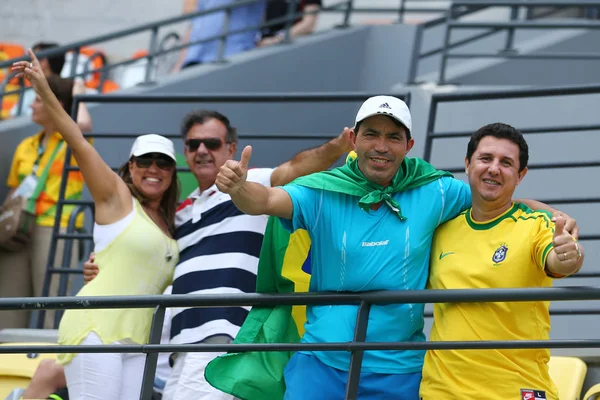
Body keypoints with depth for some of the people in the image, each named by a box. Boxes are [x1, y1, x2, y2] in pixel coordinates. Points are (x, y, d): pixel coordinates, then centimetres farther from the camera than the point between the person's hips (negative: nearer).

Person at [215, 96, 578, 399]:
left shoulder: (433, 193, 0)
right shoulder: (323, 192, -3)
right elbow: (265, 200, -16)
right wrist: (239, 188, -38)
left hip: (398, 370, 1)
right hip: (322, 362, -1)